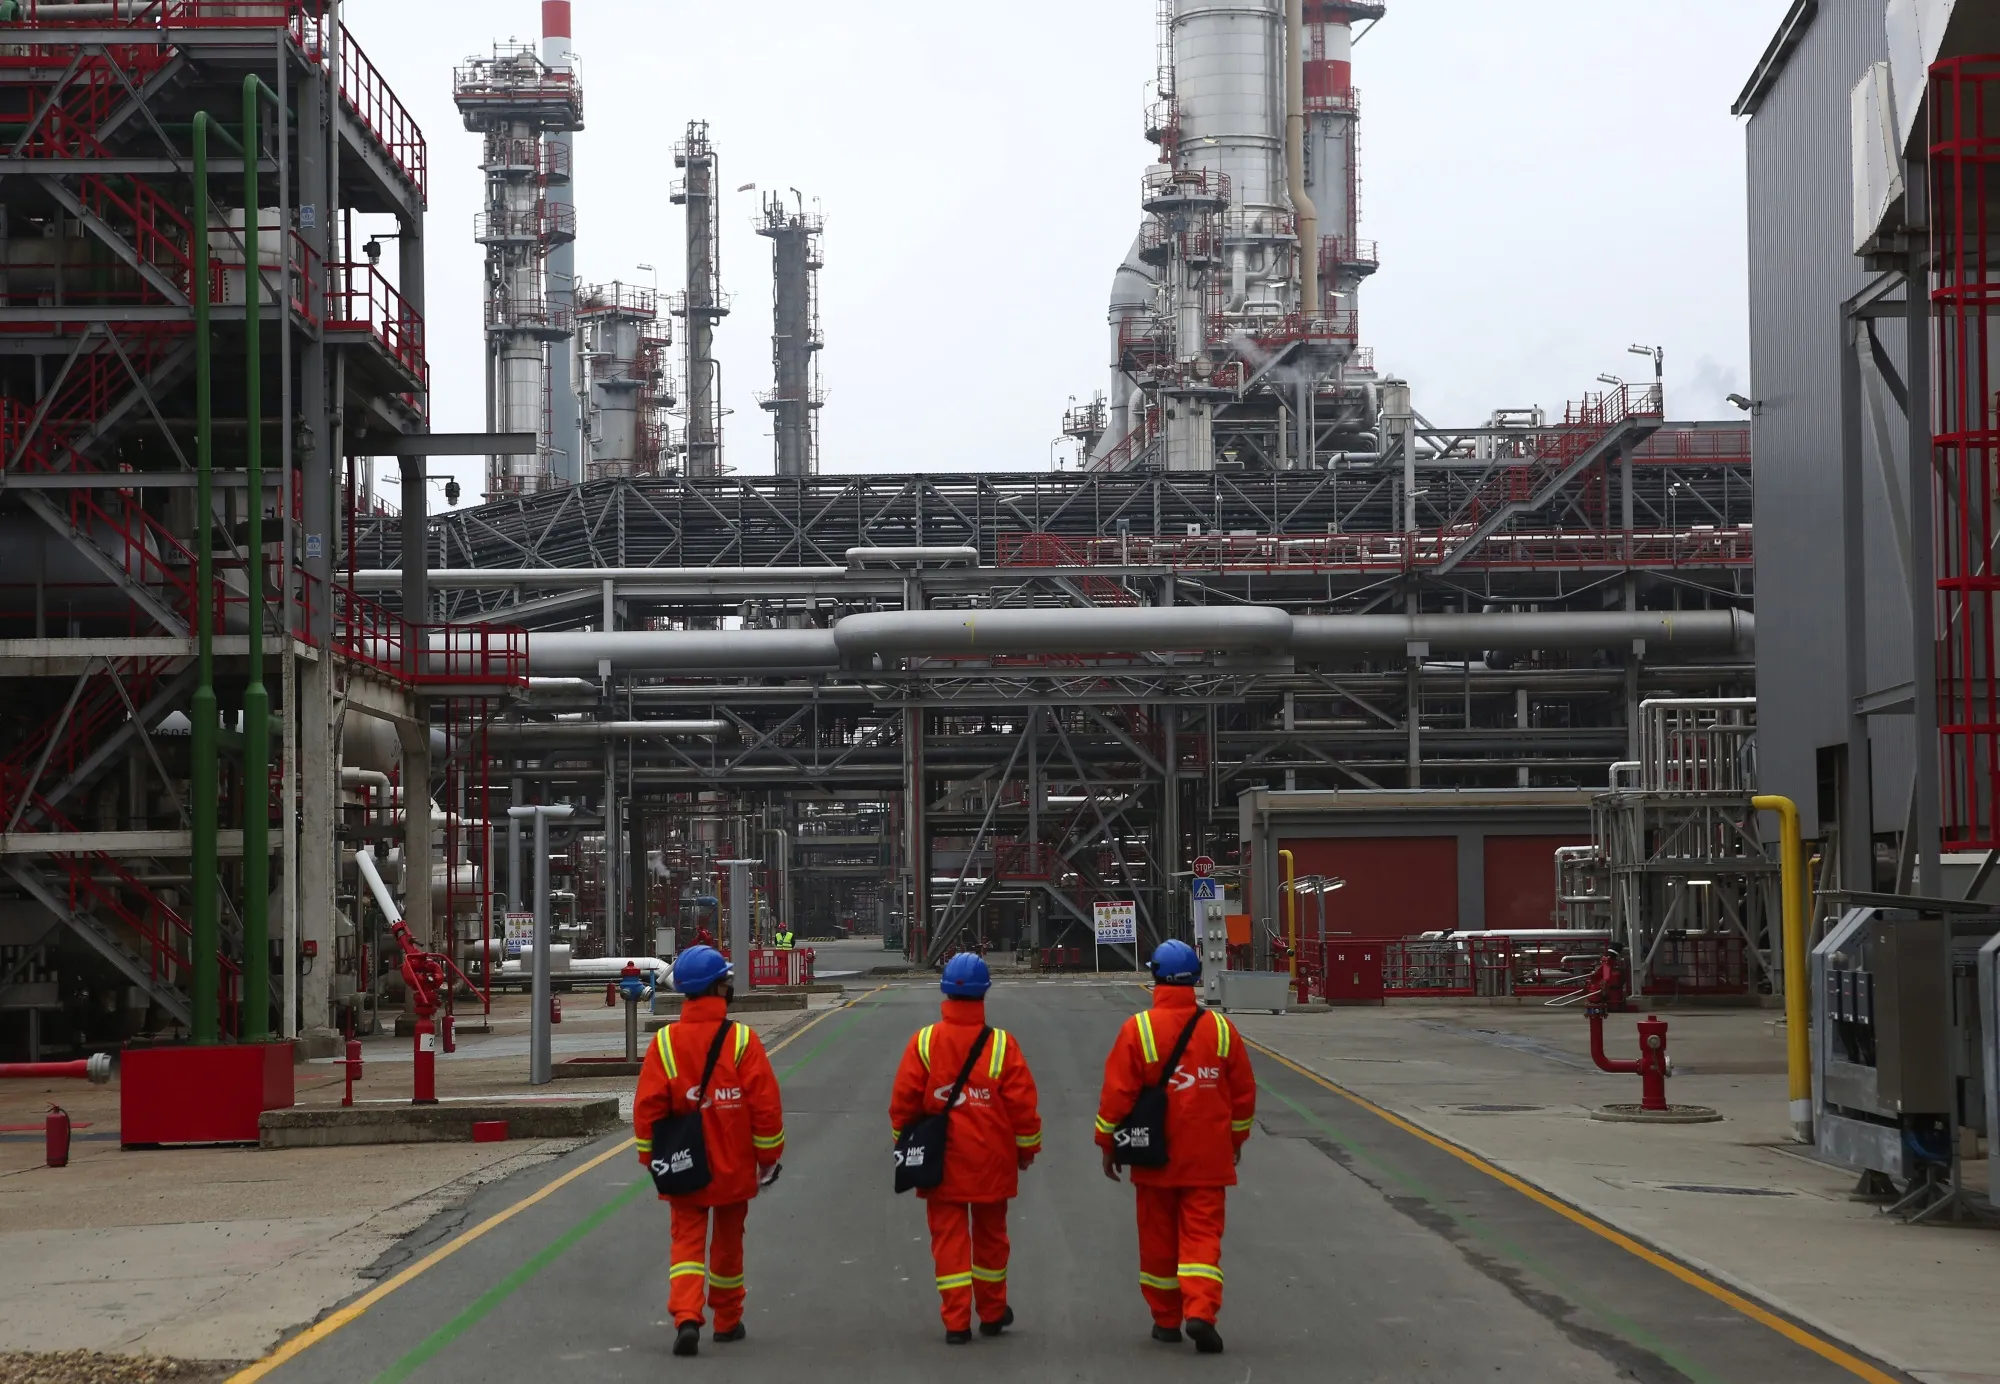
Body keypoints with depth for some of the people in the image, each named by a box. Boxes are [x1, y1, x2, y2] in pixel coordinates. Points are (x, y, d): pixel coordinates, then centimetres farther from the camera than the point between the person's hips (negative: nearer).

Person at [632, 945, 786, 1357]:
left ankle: (686, 1316, -17)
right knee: (728, 1242, 17)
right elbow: (766, 1104, -11)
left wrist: (650, 1159, 6)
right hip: (734, 1168, 0)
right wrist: (769, 1156, 3)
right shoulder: (742, 1040, -12)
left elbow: (647, 1107, -7)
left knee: (687, 1240, 4)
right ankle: (727, 1321, 28)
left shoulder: (664, 1042, -8)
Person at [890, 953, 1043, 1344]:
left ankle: (956, 1322, 1)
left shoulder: (924, 1042, -8)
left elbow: (903, 1103, -3)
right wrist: (1027, 1149, 10)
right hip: (992, 1164, 1)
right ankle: (992, 1313, 29)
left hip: (942, 1164, 0)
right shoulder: (1001, 1044, -9)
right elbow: (1023, 1104, -6)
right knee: (990, 1237, 17)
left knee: (949, 1239, 5)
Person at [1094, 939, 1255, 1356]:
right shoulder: (1220, 1029, -1)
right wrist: (1236, 1137, 23)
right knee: (1202, 1235, 1)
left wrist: (1108, 1144, 3)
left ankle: (1166, 1320, 19)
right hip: (1208, 1158, 1)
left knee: (1159, 1238, 12)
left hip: (1155, 1158, -1)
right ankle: (1200, 1311, -17)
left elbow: (1117, 1093, -9)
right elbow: (1243, 1091, 8)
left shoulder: (1137, 1029, -10)